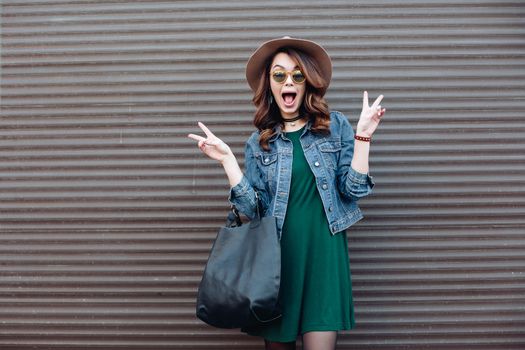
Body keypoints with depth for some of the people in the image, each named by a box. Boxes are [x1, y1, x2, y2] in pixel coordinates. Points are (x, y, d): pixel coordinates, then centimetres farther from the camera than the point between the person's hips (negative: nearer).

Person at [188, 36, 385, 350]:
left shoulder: (336, 125, 4)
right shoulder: (259, 142, 8)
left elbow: (353, 190, -1)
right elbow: (253, 210, 0)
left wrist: (362, 137, -9)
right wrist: (227, 159, -7)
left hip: (323, 250, -1)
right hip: (277, 254, 2)